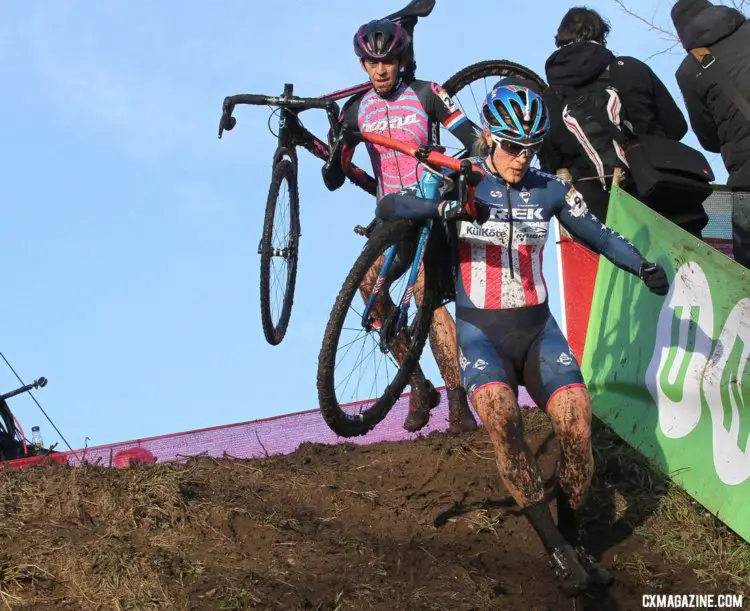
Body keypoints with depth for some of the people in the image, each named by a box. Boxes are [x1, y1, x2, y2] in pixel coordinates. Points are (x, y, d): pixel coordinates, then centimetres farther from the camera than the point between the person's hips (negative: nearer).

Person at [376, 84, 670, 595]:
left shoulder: (549, 189, 5)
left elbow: (600, 235, 9)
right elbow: (389, 206, -15)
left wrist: (644, 266, -11)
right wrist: (444, 207, -34)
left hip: (537, 328, 2)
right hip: (481, 331, -2)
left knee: (577, 420, -22)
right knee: (501, 415, -31)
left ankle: (574, 541, -3)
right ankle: (557, 549, -27)